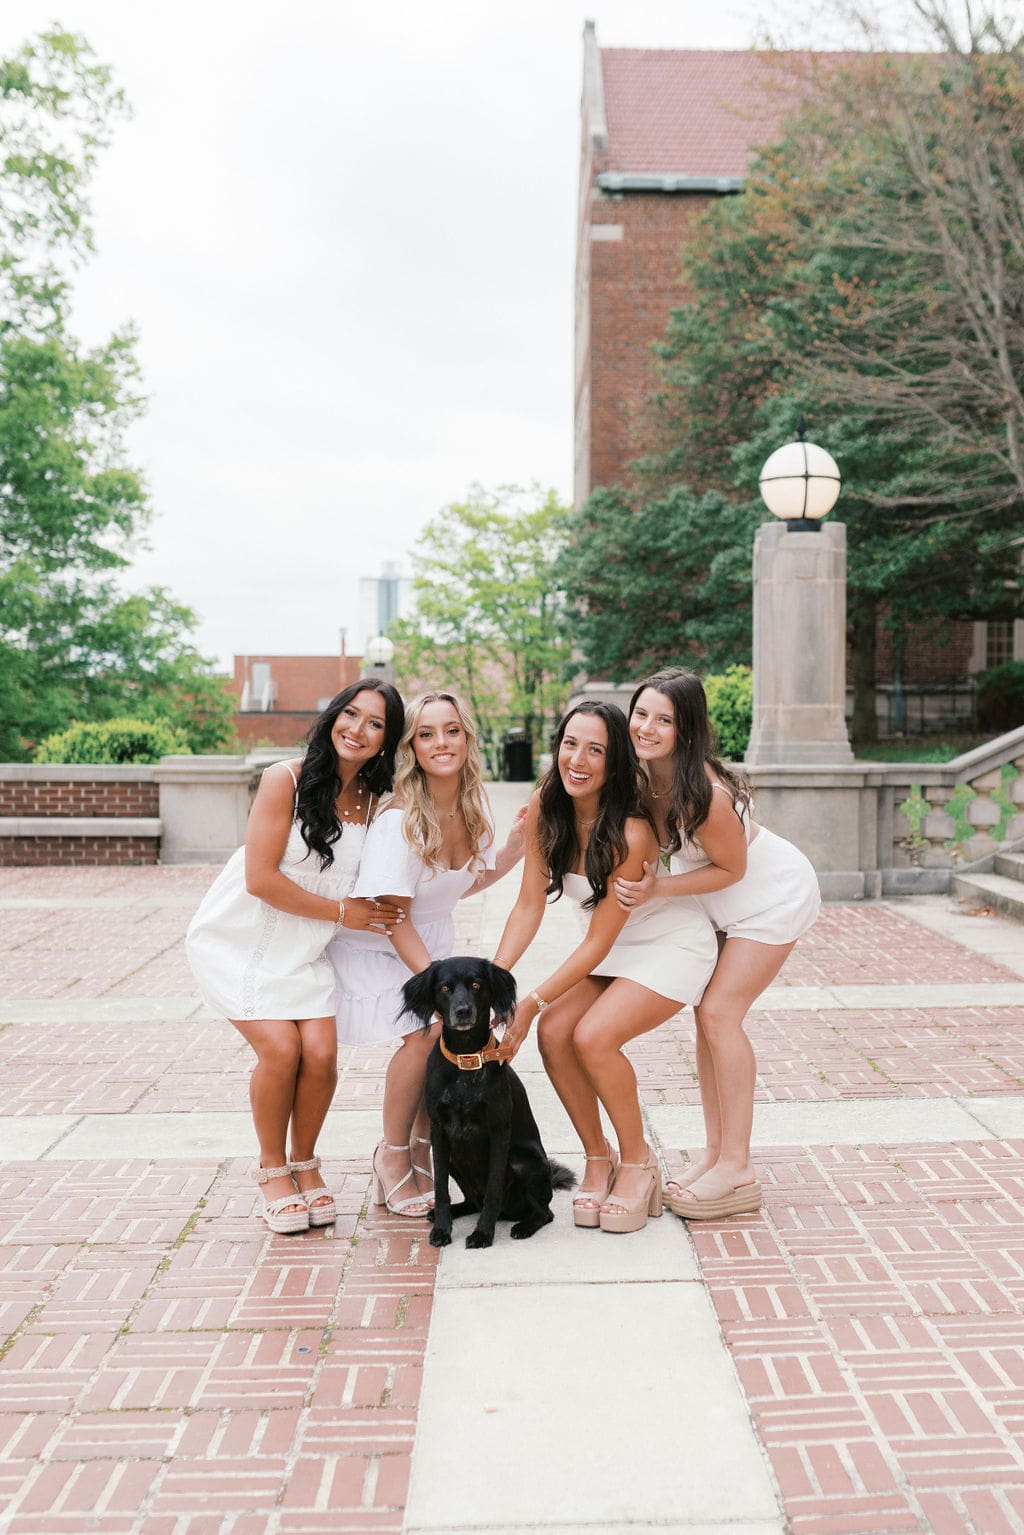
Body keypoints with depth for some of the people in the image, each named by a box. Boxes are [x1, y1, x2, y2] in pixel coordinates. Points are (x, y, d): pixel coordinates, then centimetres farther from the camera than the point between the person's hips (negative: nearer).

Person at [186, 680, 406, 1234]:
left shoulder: (373, 801, -1)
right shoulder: (285, 779, -17)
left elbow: (381, 894, 7)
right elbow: (261, 879, -20)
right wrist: (342, 911, -16)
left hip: (303, 949, 4)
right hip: (239, 938, -4)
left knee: (321, 1053, -12)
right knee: (281, 1048, -18)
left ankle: (304, 1163, 15)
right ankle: (272, 1168, 9)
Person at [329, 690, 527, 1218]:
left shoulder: (475, 811, -6)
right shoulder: (400, 819, -26)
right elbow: (393, 916, -23)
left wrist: (515, 847, -3)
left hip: (432, 946, 6)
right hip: (373, 948, -6)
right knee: (425, 1033, -25)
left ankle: (422, 1147, 10)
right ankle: (392, 1156, -2)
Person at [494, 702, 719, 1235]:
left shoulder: (630, 834, -31)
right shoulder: (545, 809, -12)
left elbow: (597, 942, -25)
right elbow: (529, 904, -9)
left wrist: (532, 1002, -25)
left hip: (672, 945, -6)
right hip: (614, 947, 6)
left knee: (594, 1036, -25)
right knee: (554, 1033, -15)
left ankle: (637, 1160, -1)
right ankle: (597, 1157, 6)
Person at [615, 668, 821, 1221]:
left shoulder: (704, 793, -35)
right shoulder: (644, 775, -13)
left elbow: (731, 869, -23)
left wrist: (657, 890, -27)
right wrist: (640, 884, -16)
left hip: (774, 896, -8)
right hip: (726, 905, 8)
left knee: (720, 1013, -13)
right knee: (706, 1013, 4)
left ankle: (737, 1171, -5)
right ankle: (714, 1151, 15)